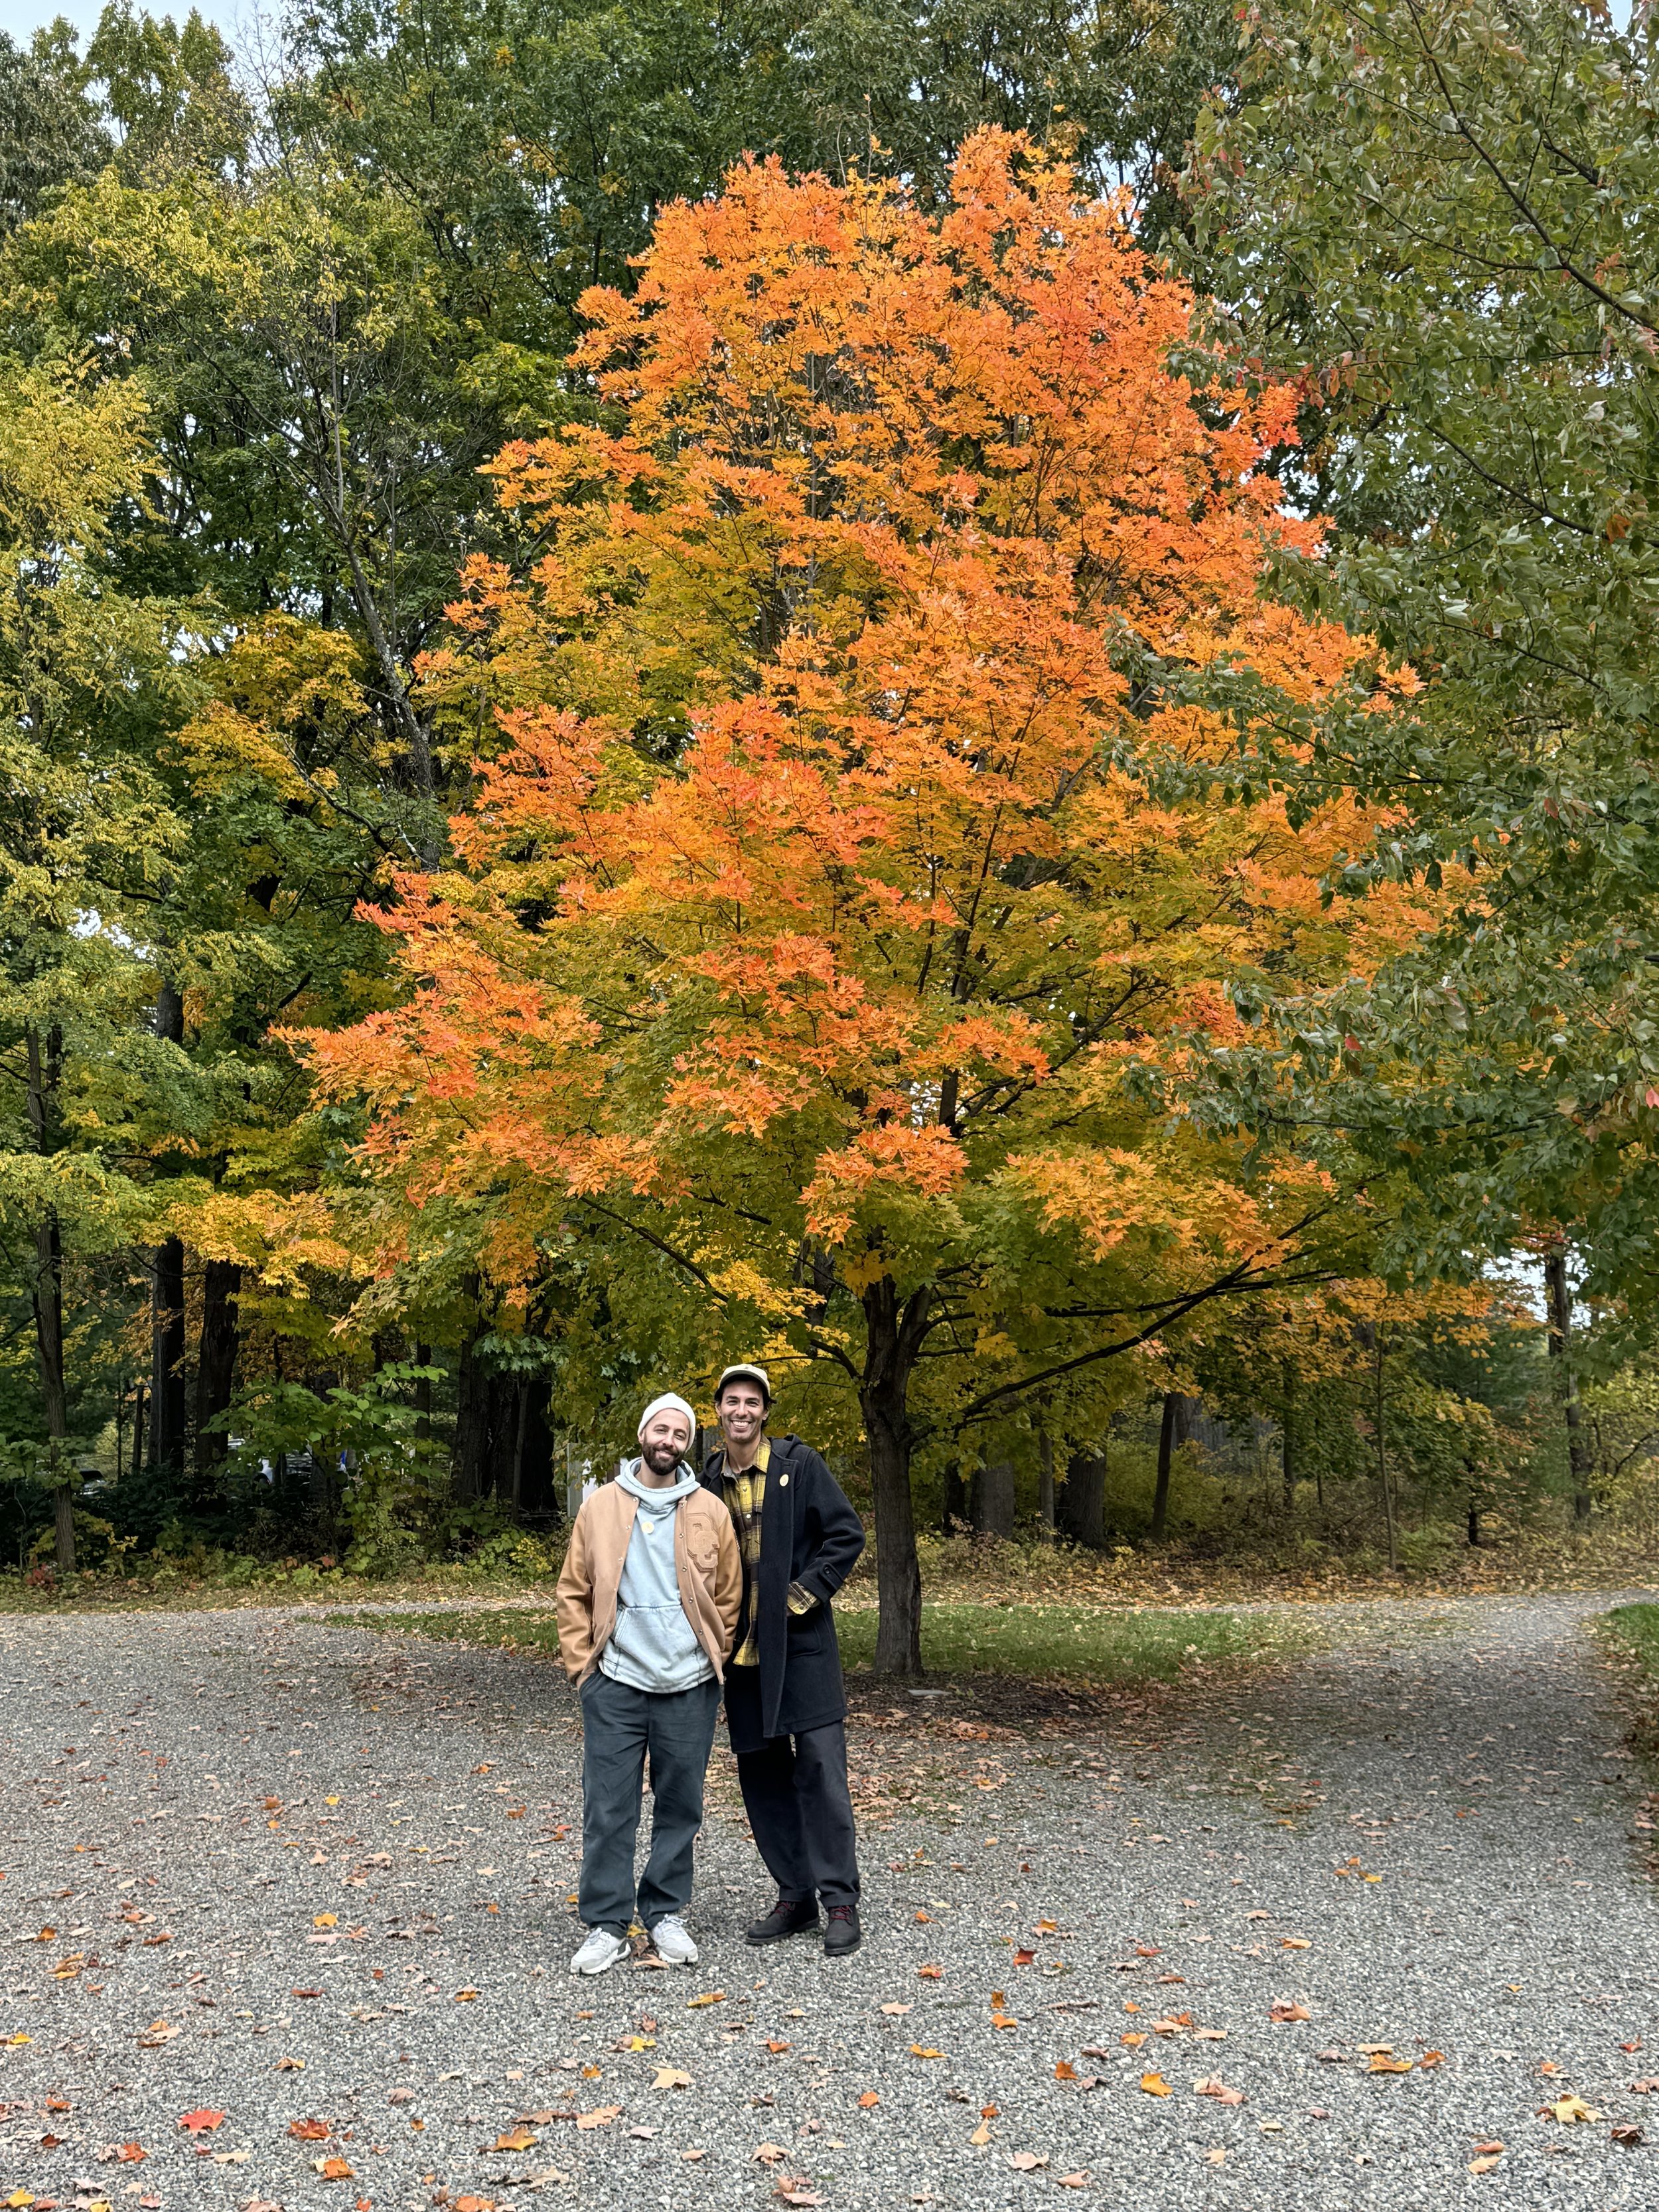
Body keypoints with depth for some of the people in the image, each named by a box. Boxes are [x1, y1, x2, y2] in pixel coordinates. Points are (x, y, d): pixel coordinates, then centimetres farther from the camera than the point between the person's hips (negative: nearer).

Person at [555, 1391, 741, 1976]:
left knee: (680, 1807, 9)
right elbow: (573, 1593, 7)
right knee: (608, 1809, 1)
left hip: (689, 1687, 1)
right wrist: (581, 1663, 1)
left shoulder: (710, 1513, 4)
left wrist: (715, 1661, 2)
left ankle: (666, 1914, 23)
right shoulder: (601, 1506, 3)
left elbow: (728, 1598, 9)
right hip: (614, 1685, -1)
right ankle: (606, 1925, 10)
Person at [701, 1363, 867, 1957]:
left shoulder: (798, 1463, -4)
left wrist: (807, 1592, -11)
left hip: (801, 1641, -5)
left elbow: (847, 1534, -5)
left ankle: (841, 1901, -2)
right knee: (761, 1772, 8)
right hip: (742, 1647, 5)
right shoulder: (708, 1479, 8)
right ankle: (795, 1896, 19)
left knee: (819, 1764, -8)